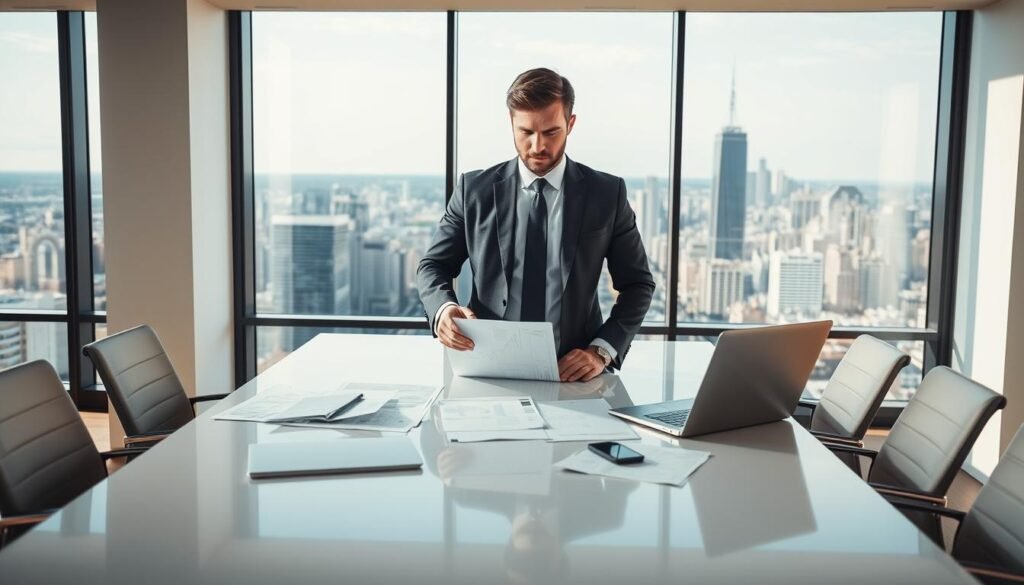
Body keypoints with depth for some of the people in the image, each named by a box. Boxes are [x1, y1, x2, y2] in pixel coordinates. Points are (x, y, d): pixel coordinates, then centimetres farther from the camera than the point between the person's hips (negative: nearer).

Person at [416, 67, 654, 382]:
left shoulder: (607, 193, 4)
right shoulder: (474, 190, 5)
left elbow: (638, 283, 8)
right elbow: (433, 266, 11)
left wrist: (602, 350, -6)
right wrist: (443, 308, -12)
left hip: (573, 372, 0)